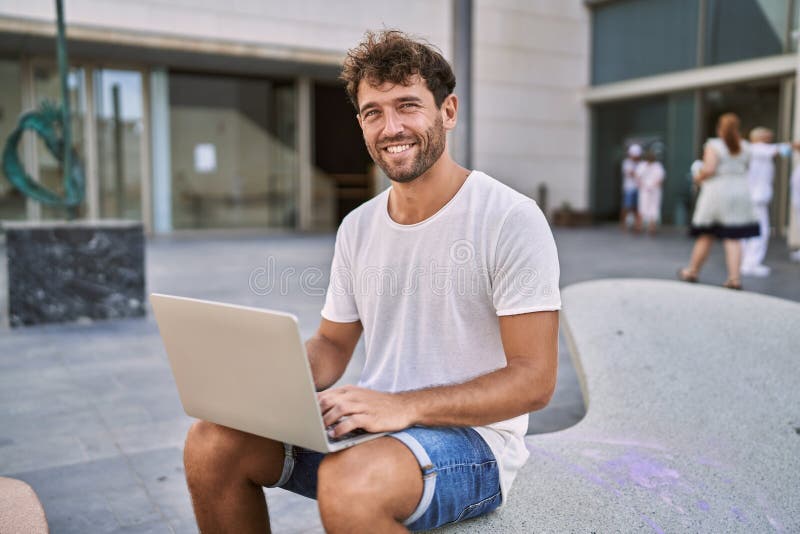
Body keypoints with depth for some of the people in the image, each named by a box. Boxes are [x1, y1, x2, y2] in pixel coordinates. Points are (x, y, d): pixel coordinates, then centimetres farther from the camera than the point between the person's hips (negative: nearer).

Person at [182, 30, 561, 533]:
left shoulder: (511, 219, -13)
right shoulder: (357, 227, 8)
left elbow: (533, 380, -16)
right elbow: (332, 345, 15)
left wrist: (404, 406, -27)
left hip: (473, 436, -6)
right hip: (371, 426, 6)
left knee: (349, 484, -36)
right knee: (211, 444, -9)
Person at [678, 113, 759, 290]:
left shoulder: (713, 145, -8)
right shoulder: (745, 147, 6)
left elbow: (709, 170, -18)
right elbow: (745, 169, 17)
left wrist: (698, 177, 1)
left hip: (717, 192, -3)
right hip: (740, 192, 3)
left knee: (706, 236, 7)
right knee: (733, 238, 2)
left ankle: (692, 271, 21)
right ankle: (734, 277, -6)